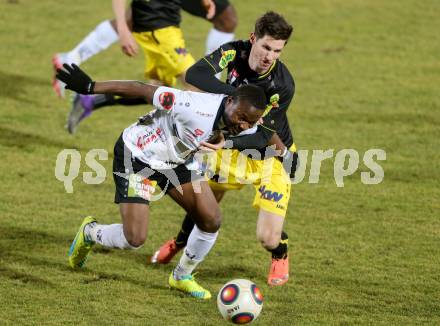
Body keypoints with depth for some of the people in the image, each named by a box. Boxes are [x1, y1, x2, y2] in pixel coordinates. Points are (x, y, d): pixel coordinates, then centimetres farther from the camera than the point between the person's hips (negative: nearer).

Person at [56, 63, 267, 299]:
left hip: (175, 161, 7)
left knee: (211, 221, -1)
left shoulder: (243, 124, -16)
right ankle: (90, 232, 20)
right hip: (136, 155, -7)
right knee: (134, 239, -14)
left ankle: (181, 277, 25)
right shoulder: (198, 109, -38)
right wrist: (90, 87, -27)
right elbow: (143, 90, -30)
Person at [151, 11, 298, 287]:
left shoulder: (283, 85, -30)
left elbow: (260, 137, -28)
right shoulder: (233, 53, -21)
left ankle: (280, 255, 26)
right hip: (233, 150, 4)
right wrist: (235, 93, -49)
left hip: (271, 157, -3)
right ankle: (181, 241, 50)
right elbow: (195, 74, -37)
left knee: (267, 238, -13)